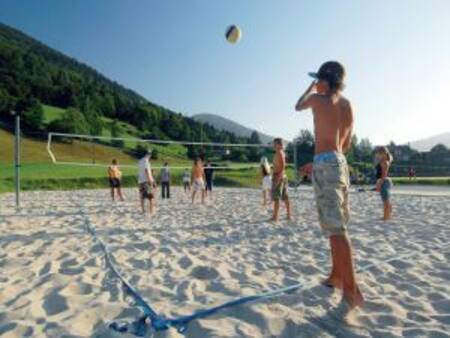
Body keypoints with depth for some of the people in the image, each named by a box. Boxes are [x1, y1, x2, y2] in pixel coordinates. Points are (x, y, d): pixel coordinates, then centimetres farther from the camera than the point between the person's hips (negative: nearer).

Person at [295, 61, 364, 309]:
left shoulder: (318, 98, -4)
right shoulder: (347, 105, 17)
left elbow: (298, 106, 19)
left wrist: (311, 87, 34)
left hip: (326, 164, -8)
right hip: (340, 164, 8)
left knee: (336, 228, -10)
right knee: (337, 225, 16)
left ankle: (351, 290, -8)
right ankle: (336, 276, 28)